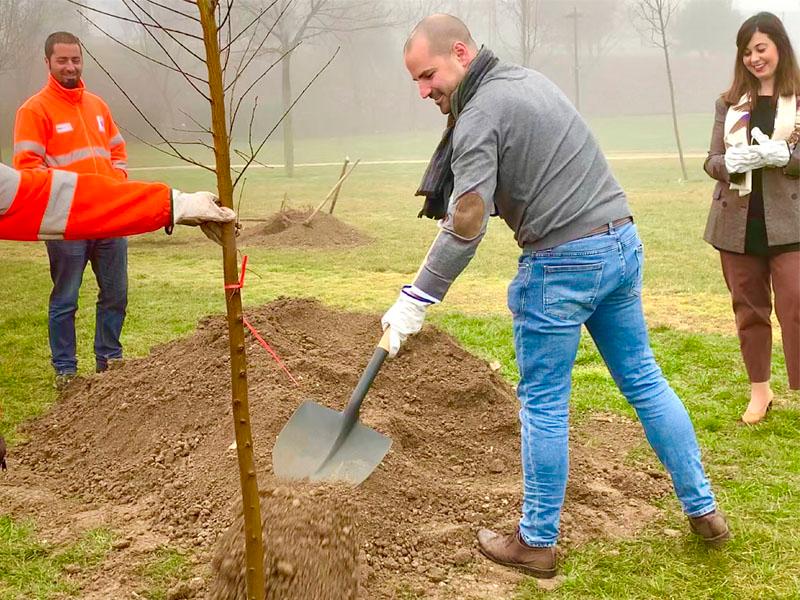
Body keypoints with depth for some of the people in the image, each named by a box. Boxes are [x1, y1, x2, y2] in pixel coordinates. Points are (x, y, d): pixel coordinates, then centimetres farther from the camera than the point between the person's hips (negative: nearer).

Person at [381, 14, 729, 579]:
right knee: (644, 380, 17)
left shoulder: (478, 115, -12)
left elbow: (467, 225, -20)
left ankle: (537, 543, 16)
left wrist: (415, 300, -17)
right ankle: (704, 510, 25)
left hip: (563, 261, -8)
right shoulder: (529, 78, 15)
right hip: (622, 241, 9)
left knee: (543, 405, 5)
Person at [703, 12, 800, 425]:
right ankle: (759, 391, 25)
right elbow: (711, 161, 6)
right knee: (749, 309, 11)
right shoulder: (729, 102, 9)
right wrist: (732, 162, -15)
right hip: (737, 222, 3)